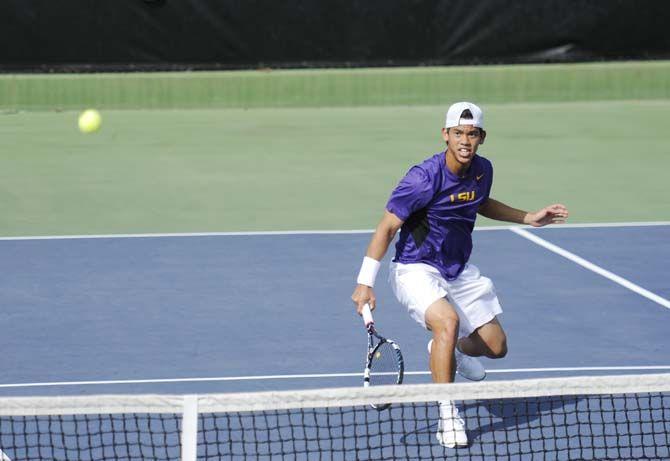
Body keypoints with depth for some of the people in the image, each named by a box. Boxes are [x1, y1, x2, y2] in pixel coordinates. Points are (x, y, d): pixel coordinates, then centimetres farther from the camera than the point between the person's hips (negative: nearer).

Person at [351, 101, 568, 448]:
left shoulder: (482, 170, -3)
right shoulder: (425, 177, -25)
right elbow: (387, 227, -20)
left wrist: (529, 218, 16)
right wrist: (365, 283, -23)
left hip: (459, 272, 7)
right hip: (416, 269, -7)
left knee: (495, 347, 7)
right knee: (448, 320, -35)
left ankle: (448, 351, 43)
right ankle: (447, 414, -24)